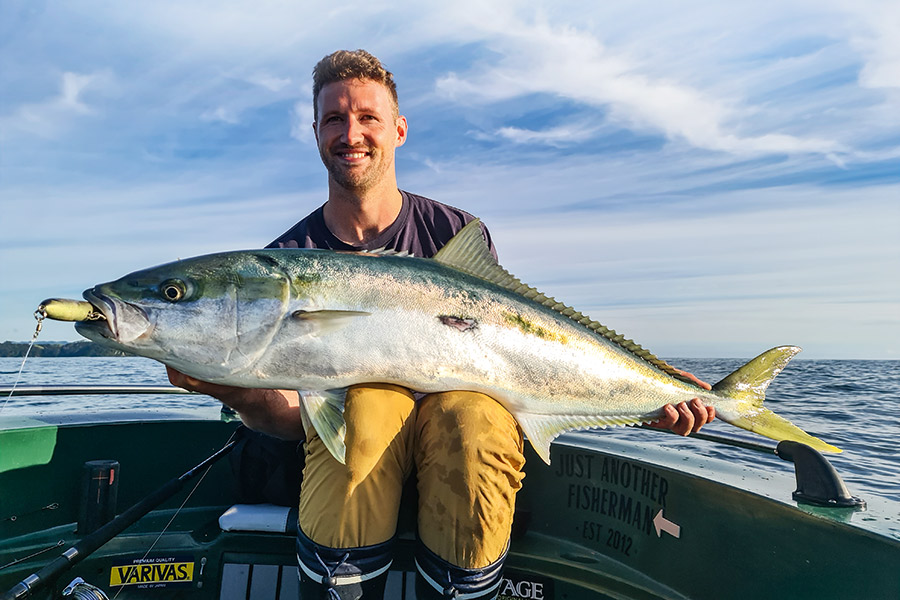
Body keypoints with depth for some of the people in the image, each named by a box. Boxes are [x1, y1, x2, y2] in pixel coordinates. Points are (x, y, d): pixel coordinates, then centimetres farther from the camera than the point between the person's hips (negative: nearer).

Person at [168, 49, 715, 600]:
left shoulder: (459, 234, 1)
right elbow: (290, 413, -2)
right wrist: (235, 393, -26)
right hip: (345, 430, 0)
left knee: (477, 424, -34)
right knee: (368, 400, -34)